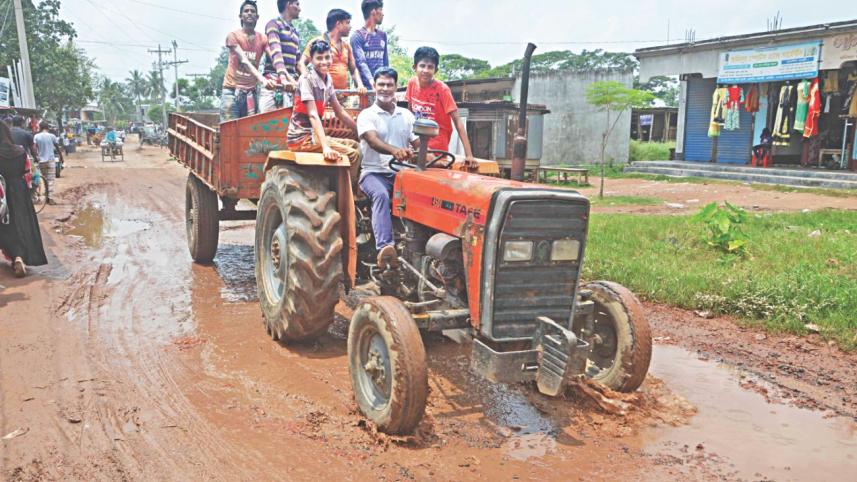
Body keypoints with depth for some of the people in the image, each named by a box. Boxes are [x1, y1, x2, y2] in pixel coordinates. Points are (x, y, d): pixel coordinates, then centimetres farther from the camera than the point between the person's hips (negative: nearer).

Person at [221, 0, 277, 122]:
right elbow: (244, 61, -18)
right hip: (232, 90, -3)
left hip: (251, 92, 3)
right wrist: (263, 79, -34)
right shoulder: (233, 36, -3)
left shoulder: (263, 39, 6)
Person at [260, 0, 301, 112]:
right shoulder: (274, 24, 1)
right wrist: (283, 77, -30)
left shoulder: (296, 32, 23)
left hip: (292, 83, 6)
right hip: (274, 82, -6)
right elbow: (276, 52, -15)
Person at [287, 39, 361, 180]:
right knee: (353, 154, -17)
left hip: (314, 135, 8)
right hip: (301, 138, -8)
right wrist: (325, 147, -38)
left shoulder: (328, 80, 6)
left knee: (356, 145, 12)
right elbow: (313, 115, -26)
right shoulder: (307, 79, -15)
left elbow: (340, 112, 13)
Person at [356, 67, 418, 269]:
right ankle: (385, 247, -48)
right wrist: (395, 150, -39)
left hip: (401, 172, 4)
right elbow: (373, 140, -18)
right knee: (381, 194, -36)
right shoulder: (367, 115, 2)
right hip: (374, 172, -3)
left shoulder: (406, 115, 16)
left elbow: (417, 143, 8)